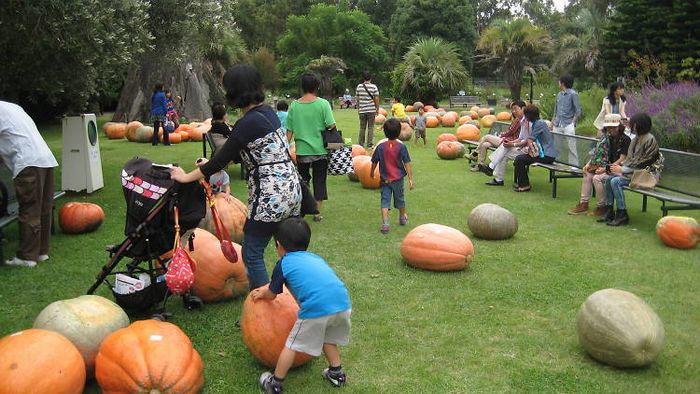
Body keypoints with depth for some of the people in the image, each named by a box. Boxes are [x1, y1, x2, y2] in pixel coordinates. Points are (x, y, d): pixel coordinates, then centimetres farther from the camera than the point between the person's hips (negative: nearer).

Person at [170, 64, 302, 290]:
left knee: (252, 254, 4)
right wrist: (213, 164, 21)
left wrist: (186, 177, 1)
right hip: (291, 187, 9)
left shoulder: (248, 123, -17)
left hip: (270, 196, -9)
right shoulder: (267, 112, 8)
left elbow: (221, 159, -10)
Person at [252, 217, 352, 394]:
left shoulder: (284, 264, 13)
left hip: (316, 310, -6)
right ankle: (336, 373, 43)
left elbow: (271, 295, 25)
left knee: (292, 345, 15)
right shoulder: (316, 258, 29)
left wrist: (262, 295, 50)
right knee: (327, 338, 33)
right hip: (343, 304, 6)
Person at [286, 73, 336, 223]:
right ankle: (317, 213, 13)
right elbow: (331, 126, -12)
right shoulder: (323, 104, -9)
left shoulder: (294, 105, -2)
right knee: (319, 180, 9)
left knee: (303, 178, 20)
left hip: (302, 150, 2)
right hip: (320, 149, -2)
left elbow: (289, 131, 0)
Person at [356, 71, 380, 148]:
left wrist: (358, 108, 17)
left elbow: (357, 98, 8)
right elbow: (376, 99, -5)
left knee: (362, 127, 9)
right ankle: (369, 144, 2)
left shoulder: (359, 86, 3)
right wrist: (377, 109, 4)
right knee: (370, 127, 3)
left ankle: (361, 144, 13)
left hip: (362, 110, 2)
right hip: (371, 110, -2)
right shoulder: (374, 87, -5)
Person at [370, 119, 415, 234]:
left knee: (385, 201, -1)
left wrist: (372, 172, 19)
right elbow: (407, 164, -12)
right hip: (398, 179, 1)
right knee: (400, 199, 20)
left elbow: (374, 162, 0)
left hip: (385, 180, -1)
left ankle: (385, 224, -15)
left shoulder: (380, 147, -9)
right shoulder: (401, 147, -11)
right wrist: (410, 179, -8)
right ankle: (403, 218, 42)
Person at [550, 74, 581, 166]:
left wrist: (572, 123, -12)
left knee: (571, 146, -6)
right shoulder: (559, 94, 16)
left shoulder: (573, 94, -5)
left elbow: (578, 111, -6)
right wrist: (552, 123, 17)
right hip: (557, 125, 7)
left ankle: (574, 165, -2)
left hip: (568, 125, -7)